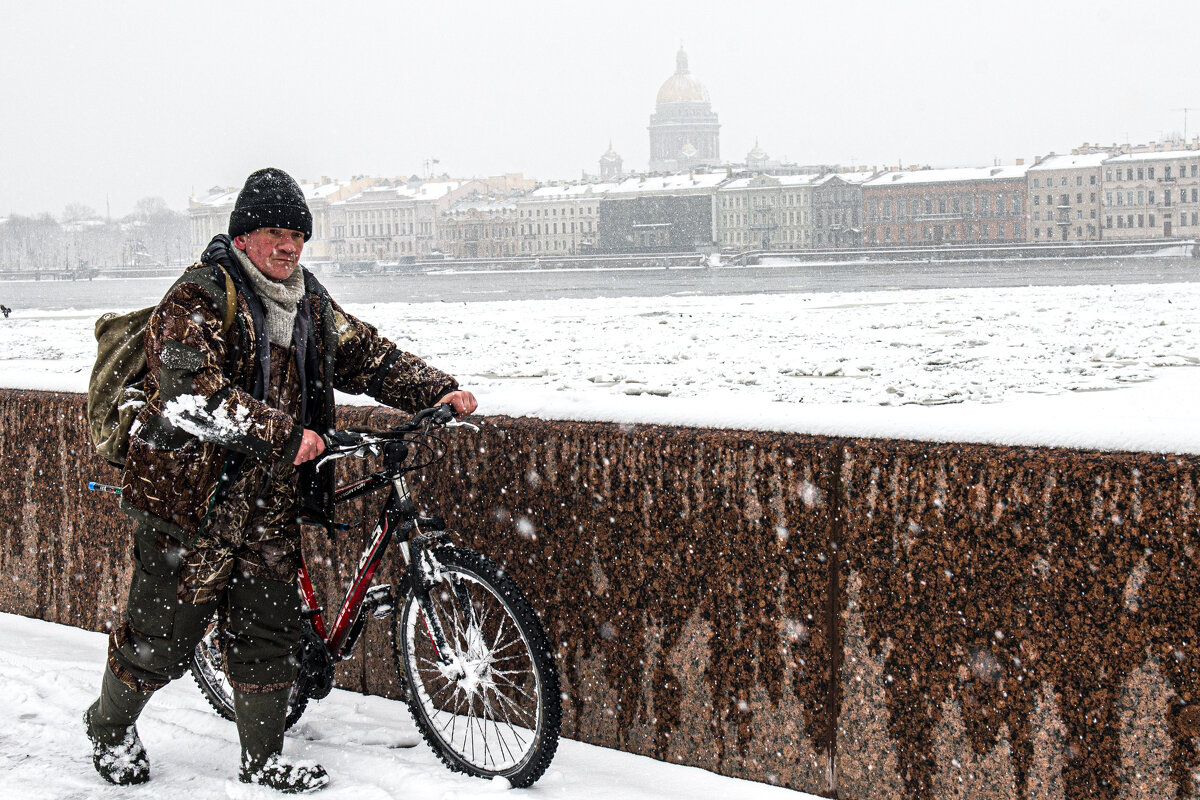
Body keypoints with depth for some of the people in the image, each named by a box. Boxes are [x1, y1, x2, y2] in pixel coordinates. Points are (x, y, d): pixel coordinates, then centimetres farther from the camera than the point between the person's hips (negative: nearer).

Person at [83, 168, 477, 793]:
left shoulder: (310, 306, 10)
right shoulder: (199, 296, -13)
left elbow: (370, 356, 14)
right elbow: (190, 393, -26)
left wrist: (438, 391, -2)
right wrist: (282, 432, -30)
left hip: (271, 507, 6)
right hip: (190, 503, -6)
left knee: (269, 636, 10)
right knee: (161, 635, 6)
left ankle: (264, 762, 25)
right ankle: (109, 727, 32)